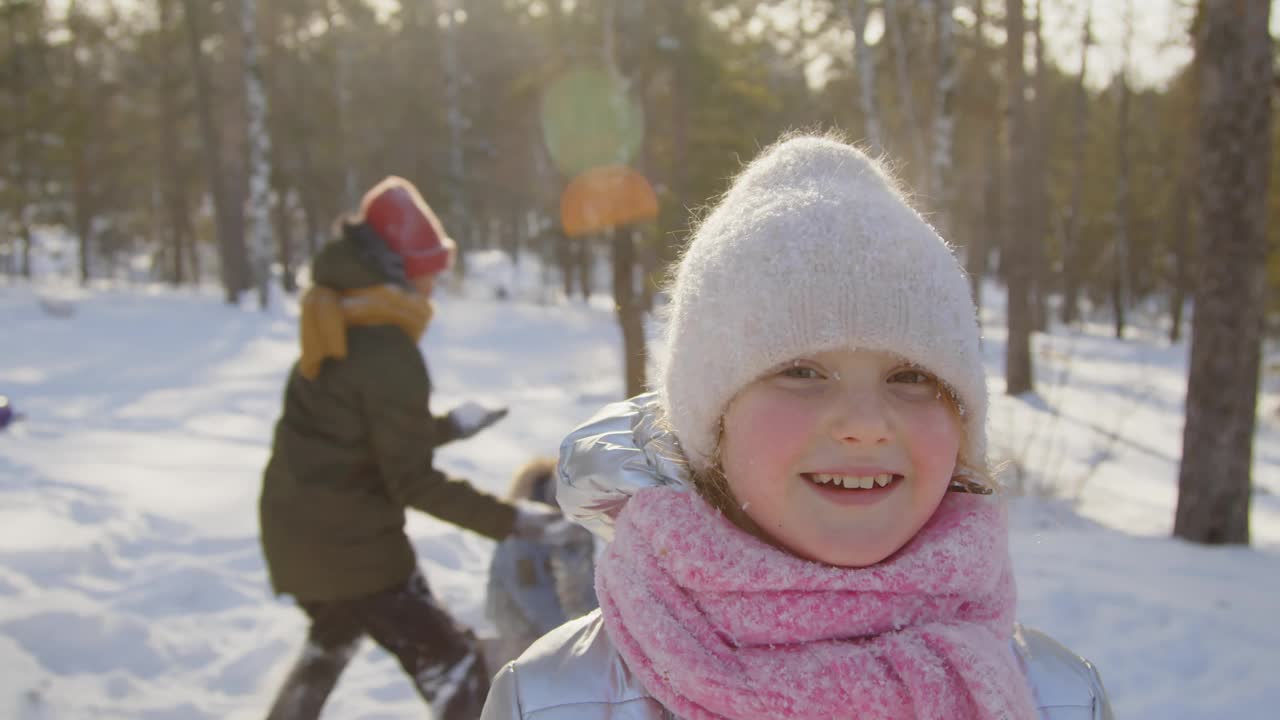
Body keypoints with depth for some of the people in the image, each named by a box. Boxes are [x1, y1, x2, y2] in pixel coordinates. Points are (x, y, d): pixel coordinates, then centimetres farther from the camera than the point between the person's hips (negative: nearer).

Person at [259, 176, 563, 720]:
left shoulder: (337, 329, 5)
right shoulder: (390, 357, -22)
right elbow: (413, 483, -19)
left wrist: (448, 427, 18)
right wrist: (509, 520, -15)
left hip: (295, 528, 9)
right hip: (353, 544, -9)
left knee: (332, 640, 35)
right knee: (453, 670, -2)